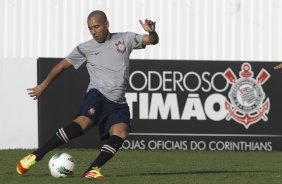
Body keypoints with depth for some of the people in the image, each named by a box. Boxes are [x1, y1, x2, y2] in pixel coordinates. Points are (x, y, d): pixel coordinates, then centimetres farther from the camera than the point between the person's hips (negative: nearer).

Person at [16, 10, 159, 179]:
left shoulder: (125, 39, 12)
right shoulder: (86, 48, 9)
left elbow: (152, 40, 9)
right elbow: (63, 65, 19)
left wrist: (152, 32, -15)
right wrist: (43, 86, 23)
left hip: (118, 103, 3)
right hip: (97, 95, -3)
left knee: (120, 132, -26)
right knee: (83, 122, -30)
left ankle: (93, 170, -29)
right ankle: (36, 156, -29)